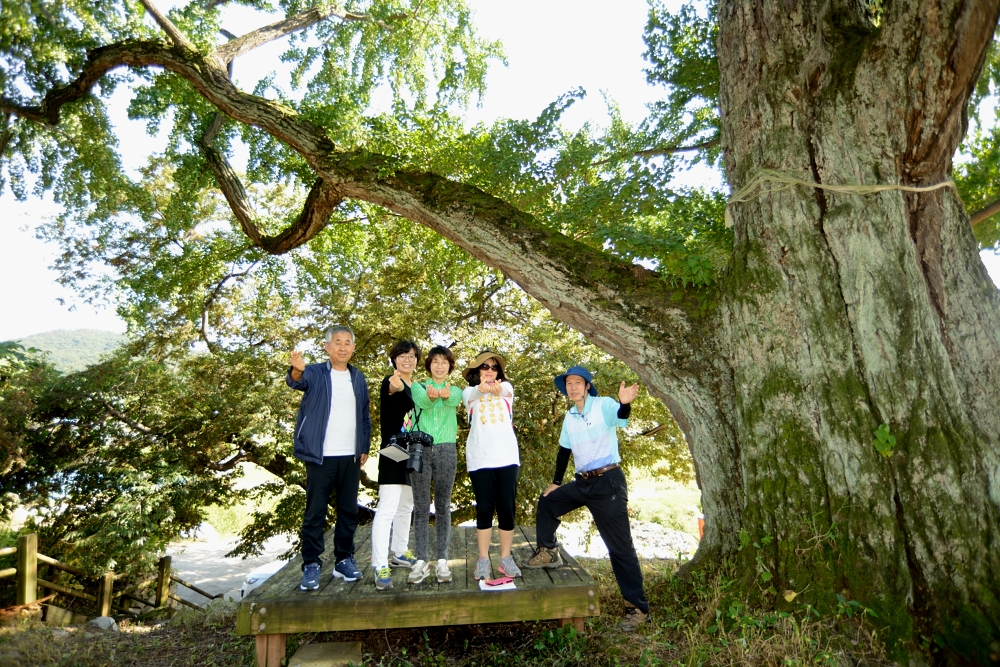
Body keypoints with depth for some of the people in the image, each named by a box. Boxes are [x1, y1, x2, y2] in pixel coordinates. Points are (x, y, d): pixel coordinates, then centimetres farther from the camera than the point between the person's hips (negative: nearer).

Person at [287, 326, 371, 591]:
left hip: (351, 456, 4)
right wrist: (297, 369, -48)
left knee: (349, 510, 10)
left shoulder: (358, 378, 11)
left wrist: (365, 448, 9)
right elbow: (296, 381, -24)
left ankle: (344, 560, 22)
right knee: (315, 512, 1)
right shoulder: (316, 373, -2)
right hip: (320, 456, -4)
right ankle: (311, 565, 11)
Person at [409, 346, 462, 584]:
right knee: (421, 507, 2)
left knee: (443, 507, 3)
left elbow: (453, 401, -15)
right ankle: (422, 559, 10)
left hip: (446, 449, 1)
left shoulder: (455, 391, 11)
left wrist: (444, 395, -40)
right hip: (420, 448, 0)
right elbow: (421, 401, -16)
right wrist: (431, 396, -41)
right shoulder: (418, 386, 8)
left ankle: (442, 560, 7)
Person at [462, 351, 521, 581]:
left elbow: (506, 389, -16)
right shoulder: (469, 392, 7)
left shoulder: (507, 388, 10)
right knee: (484, 509, 0)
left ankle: (506, 558, 14)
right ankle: (483, 559, 11)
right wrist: (482, 388, -46)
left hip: (507, 457, 1)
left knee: (506, 509, 1)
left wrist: (498, 389, -43)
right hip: (480, 459, -1)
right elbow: (474, 394, -19)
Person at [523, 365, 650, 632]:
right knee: (547, 502, 16)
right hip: (582, 482, 7)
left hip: (608, 482, -7)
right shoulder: (569, 417, 12)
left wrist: (624, 403, -54)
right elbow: (564, 451, 20)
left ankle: (638, 607, 6)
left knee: (619, 546, -4)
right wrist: (556, 482, 21)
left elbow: (621, 417, -32)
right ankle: (548, 552, 34)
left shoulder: (604, 405, -9)